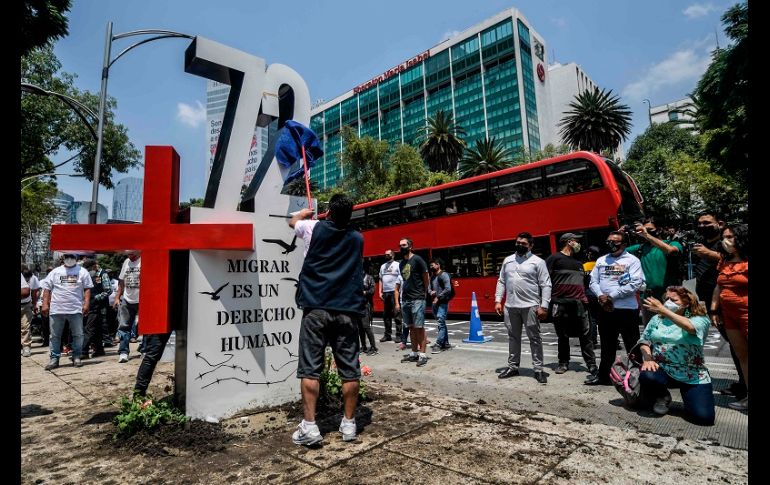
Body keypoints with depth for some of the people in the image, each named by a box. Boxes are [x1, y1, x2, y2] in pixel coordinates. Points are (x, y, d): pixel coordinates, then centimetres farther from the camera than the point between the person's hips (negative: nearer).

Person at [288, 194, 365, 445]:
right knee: (349, 370, 7)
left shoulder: (316, 228, 6)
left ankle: (309, 426, 5)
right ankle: (349, 424, 17)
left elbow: (293, 221, 27)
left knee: (310, 368, 4)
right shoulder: (357, 238, 12)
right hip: (347, 311, 2)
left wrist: (307, 212, 48)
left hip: (316, 309, -2)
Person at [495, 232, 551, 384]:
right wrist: (498, 300, 6)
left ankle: (538, 369, 13)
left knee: (534, 338, 3)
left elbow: (546, 285, -5)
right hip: (510, 306, 4)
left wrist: (544, 306, -12)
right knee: (513, 337, 13)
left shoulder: (537, 262, -3)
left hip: (530, 306, -4)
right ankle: (513, 367, 24)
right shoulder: (508, 260, 11)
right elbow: (501, 282, 13)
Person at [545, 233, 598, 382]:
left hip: (579, 303, 5)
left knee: (585, 335, 1)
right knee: (563, 336, 5)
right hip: (560, 303, -5)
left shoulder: (578, 261, 19)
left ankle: (592, 365, 6)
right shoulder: (554, 258, -3)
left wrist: (585, 298, 16)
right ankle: (563, 363, 18)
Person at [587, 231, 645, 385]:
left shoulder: (632, 260, -3)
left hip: (627, 309, -5)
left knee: (633, 346, 4)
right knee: (607, 345, 16)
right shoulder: (601, 260, 13)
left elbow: (636, 284, -14)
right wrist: (601, 296, -9)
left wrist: (612, 296, -14)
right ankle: (603, 375, 27)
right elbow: (593, 281, 10)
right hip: (605, 309, 5)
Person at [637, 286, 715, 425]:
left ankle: (687, 397, 22)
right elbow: (644, 341, 8)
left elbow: (690, 327, -27)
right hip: (662, 370, 2)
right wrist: (647, 358, -12)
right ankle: (662, 397, 4)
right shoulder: (657, 319, 9)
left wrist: (663, 310, -32)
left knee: (704, 417, -16)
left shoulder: (699, 320, -2)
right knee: (646, 376, -34)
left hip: (692, 376, -1)